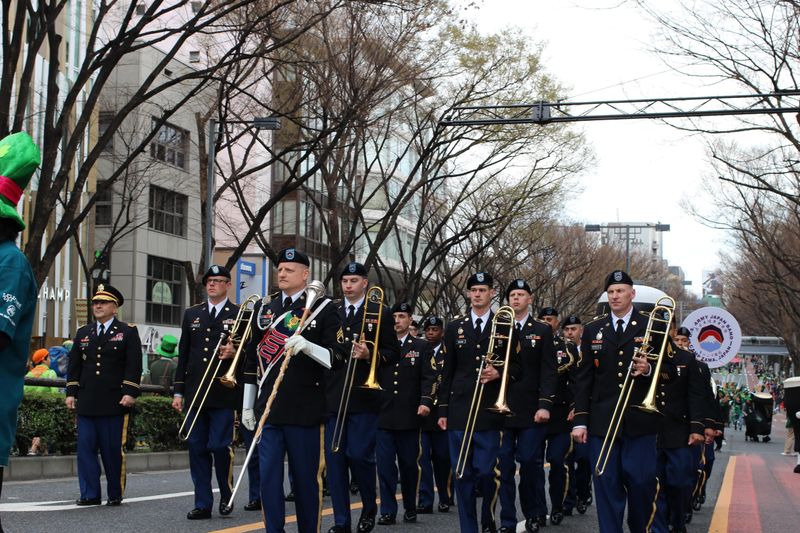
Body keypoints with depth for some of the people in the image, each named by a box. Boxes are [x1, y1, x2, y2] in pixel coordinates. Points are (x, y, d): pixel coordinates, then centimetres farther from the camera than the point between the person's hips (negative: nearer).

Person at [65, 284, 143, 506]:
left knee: (113, 449, 0)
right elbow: (74, 364, 16)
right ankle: (90, 494, 3)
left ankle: (115, 494, 9)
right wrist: (71, 393, 7)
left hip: (114, 402, -4)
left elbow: (134, 365, -4)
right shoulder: (83, 333, 16)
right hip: (86, 402, 4)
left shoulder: (128, 332, 3)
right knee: (86, 447, -1)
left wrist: (130, 393, -13)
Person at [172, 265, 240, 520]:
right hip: (195, 393, 4)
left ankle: (226, 496, 14)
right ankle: (203, 504, 9)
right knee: (197, 448, 3)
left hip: (224, 394, -4)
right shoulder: (192, 314, 14)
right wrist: (178, 391, 10)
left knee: (220, 446, -7)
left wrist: (234, 352, -19)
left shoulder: (240, 315, 3)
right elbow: (183, 354, 14)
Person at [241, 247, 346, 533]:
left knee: (306, 478, 4)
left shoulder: (323, 309, -1)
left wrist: (307, 346, -25)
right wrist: (247, 405, 16)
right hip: (268, 410, 4)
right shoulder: (263, 310, 13)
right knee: (268, 477, 0)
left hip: (305, 411, -3)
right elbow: (252, 360, 17)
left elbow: (337, 357, -7)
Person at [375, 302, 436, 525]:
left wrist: (425, 402, -14)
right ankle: (388, 511, 0)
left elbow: (429, 377, -2)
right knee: (385, 464, -4)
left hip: (409, 415, -1)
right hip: (383, 414, 1)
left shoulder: (421, 347, 6)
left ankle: (410, 508, 19)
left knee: (409, 464, 6)